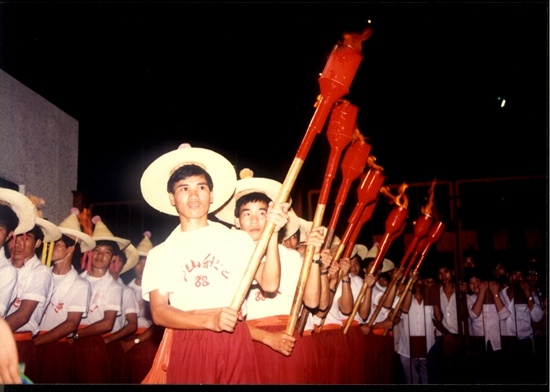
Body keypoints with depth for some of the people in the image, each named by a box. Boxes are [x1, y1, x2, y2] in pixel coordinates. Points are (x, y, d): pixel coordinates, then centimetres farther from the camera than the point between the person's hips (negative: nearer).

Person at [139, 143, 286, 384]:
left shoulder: (239, 239, 7)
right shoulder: (160, 253, 6)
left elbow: (269, 285, -3)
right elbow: (159, 312, -3)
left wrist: (272, 236, -14)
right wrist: (209, 320, -17)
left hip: (235, 343, 1)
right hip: (186, 346, 0)